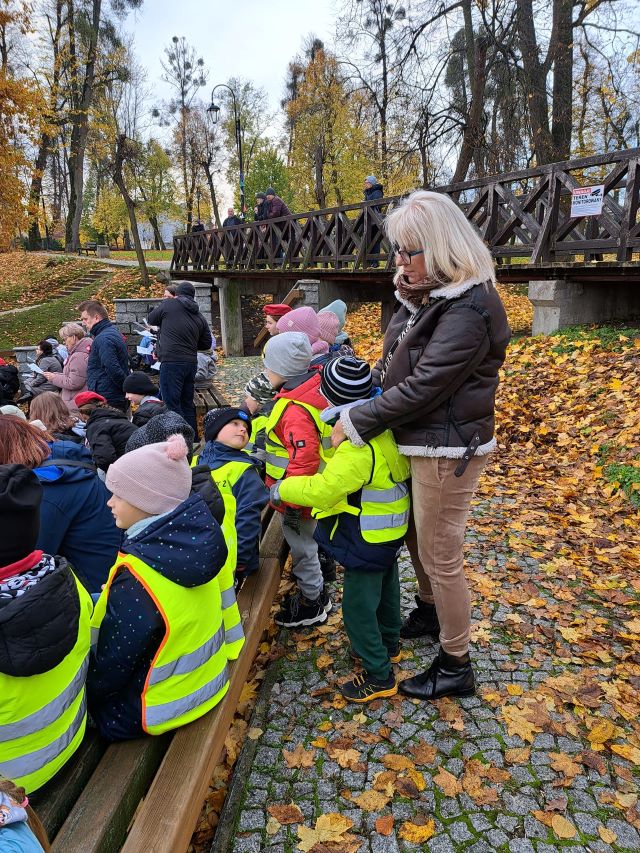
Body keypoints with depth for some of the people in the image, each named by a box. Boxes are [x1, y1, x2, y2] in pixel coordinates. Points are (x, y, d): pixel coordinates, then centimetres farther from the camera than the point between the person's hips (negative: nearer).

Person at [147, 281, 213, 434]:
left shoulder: (168, 305, 0)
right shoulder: (200, 317, 12)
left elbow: (151, 319, 15)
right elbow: (207, 344, 16)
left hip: (172, 362, -6)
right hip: (191, 362, 6)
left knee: (172, 404, -4)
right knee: (187, 403, 16)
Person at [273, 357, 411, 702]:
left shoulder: (359, 449, -33)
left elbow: (320, 491, -31)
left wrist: (281, 489, -17)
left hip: (366, 540, -10)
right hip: (388, 531, 10)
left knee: (358, 607, 4)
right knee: (385, 588, 27)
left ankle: (380, 676, 19)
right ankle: (388, 644, 49)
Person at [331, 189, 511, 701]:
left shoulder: (470, 308, -22)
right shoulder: (422, 295, 7)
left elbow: (423, 386, -26)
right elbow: (392, 367, 12)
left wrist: (357, 423, -19)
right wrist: (355, 403, -1)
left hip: (448, 448, -9)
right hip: (418, 441, 9)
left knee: (440, 555, 4)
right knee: (415, 536, 23)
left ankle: (456, 666, 24)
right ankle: (429, 614, 50)